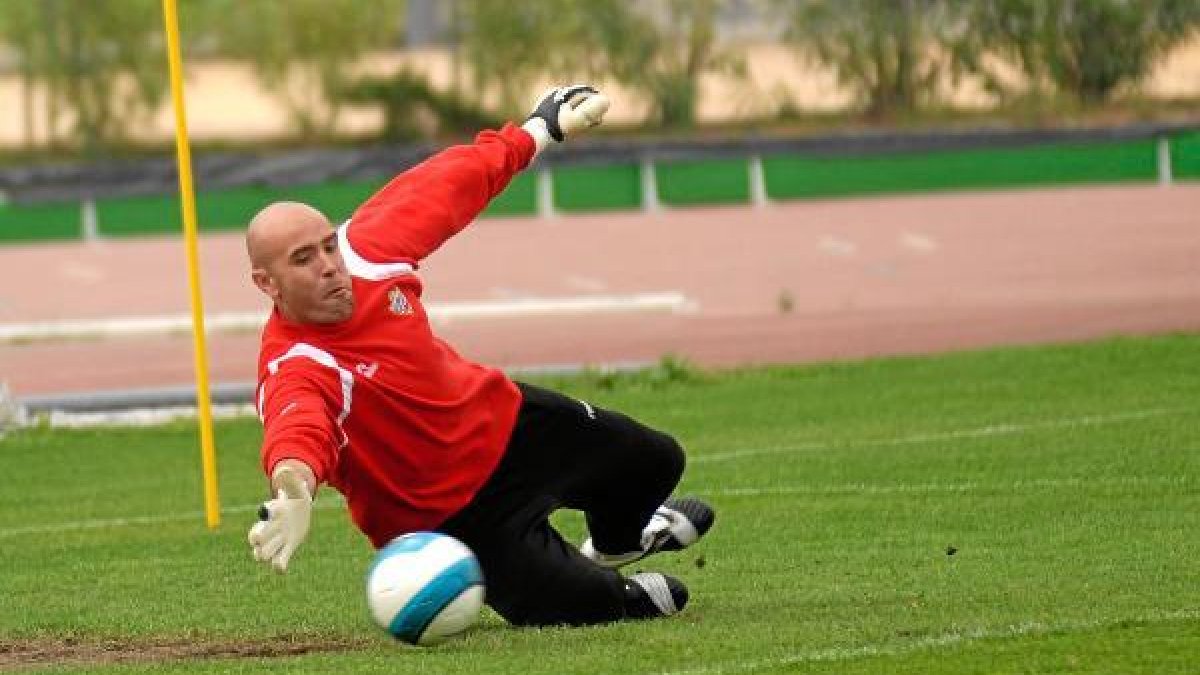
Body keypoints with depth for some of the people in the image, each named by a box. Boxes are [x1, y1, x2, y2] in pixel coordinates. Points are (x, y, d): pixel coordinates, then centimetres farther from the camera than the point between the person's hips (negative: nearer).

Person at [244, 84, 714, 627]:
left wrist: (541, 130, 12)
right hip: (448, 516, -7)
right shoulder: (293, 371, -38)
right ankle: (625, 597, 22)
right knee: (574, 605, -17)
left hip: (501, 415, 7)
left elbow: (446, 186, -2)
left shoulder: (364, 249, -19)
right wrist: (292, 490, -85)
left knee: (655, 462, 23)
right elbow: (299, 427, -62)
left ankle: (617, 541, 60)